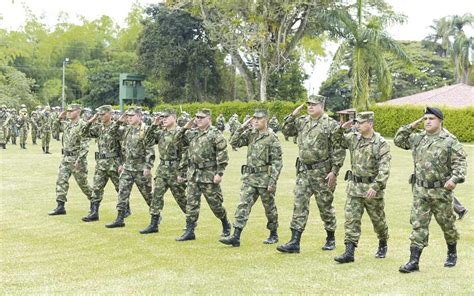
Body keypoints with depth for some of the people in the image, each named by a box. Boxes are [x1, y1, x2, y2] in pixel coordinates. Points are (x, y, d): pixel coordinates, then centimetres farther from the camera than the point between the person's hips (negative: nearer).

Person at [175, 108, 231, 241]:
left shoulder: (215, 134, -8)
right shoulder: (192, 133, 11)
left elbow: (222, 156, -12)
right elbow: (178, 142, 13)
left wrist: (219, 173, -17)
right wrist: (184, 129, 1)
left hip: (209, 175, -6)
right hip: (193, 175, 6)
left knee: (215, 203, 4)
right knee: (191, 203, 3)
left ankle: (226, 225, 27)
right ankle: (189, 231, 7)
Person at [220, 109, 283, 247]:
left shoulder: (272, 138, -10)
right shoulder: (251, 134, 8)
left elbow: (277, 163, -12)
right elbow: (234, 142, 6)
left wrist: (273, 182, -17)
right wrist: (242, 127, -4)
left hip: (265, 178, -5)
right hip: (249, 177, 5)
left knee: (270, 207, 9)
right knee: (243, 205, -4)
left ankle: (274, 235, 26)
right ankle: (236, 237, -8)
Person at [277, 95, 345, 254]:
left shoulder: (331, 124, -8)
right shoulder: (302, 122, 9)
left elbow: (338, 150, -9)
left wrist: (334, 171, -14)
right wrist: (293, 115, 4)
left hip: (322, 172, -5)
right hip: (304, 171, 5)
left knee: (325, 205, 6)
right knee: (299, 204, -1)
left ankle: (331, 239, 23)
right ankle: (294, 242, -1)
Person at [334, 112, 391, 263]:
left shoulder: (381, 144, -13)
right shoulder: (353, 138, 3)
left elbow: (384, 169, -19)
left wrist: (375, 187, -28)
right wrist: (341, 128, -6)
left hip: (372, 188, -4)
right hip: (354, 187, 4)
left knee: (378, 219, 13)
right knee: (351, 219, -4)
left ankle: (383, 245, 37)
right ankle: (349, 252, -4)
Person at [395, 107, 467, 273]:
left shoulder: (450, 141, -8)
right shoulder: (418, 138, 7)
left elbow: (460, 162, -12)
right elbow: (398, 140, 16)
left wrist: (455, 178, -28)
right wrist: (411, 127, 4)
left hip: (441, 191, -3)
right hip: (420, 190, 4)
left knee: (447, 224, 12)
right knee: (418, 225, -1)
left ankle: (452, 254, 35)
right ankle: (414, 261, -3)